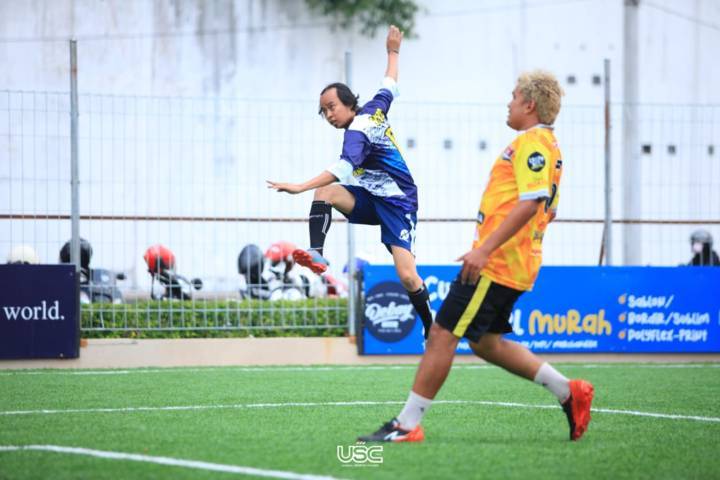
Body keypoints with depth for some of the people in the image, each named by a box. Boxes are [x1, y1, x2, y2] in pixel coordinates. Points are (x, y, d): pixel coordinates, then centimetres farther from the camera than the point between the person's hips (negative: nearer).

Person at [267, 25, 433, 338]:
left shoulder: (358, 129, -20)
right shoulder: (374, 110, 5)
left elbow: (343, 168, -35)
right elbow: (390, 86, 25)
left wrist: (301, 187, -46)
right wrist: (393, 52, 41)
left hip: (397, 203, -9)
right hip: (372, 197, 9)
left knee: (407, 275, -17)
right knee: (326, 192, -15)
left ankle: (432, 330, -3)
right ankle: (316, 253, -30)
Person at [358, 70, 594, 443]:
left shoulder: (531, 143, -13)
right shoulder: (547, 145, 18)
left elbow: (530, 204, -25)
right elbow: (546, 209, 25)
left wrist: (484, 249, -27)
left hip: (495, 263, -10)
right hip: (513, 265, 10)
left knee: (442, 334, -8)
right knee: (485, 342, 16)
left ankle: (406, 425, -6)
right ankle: (567, 391, 15)